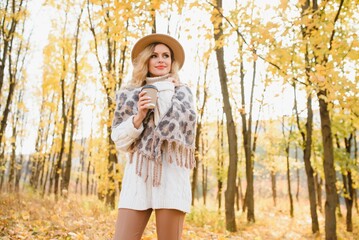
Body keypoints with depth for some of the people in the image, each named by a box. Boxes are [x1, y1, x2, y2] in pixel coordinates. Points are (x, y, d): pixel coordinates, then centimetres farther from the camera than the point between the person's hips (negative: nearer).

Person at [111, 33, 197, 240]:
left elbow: (187, 122, -7)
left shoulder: (182, 91, 13)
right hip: (139, 172, 2)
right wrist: (138, 117, -8)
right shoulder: (131, 94, 14)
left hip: (171, 172, -1)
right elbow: (119, 140, 10)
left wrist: (163, 91, 3)